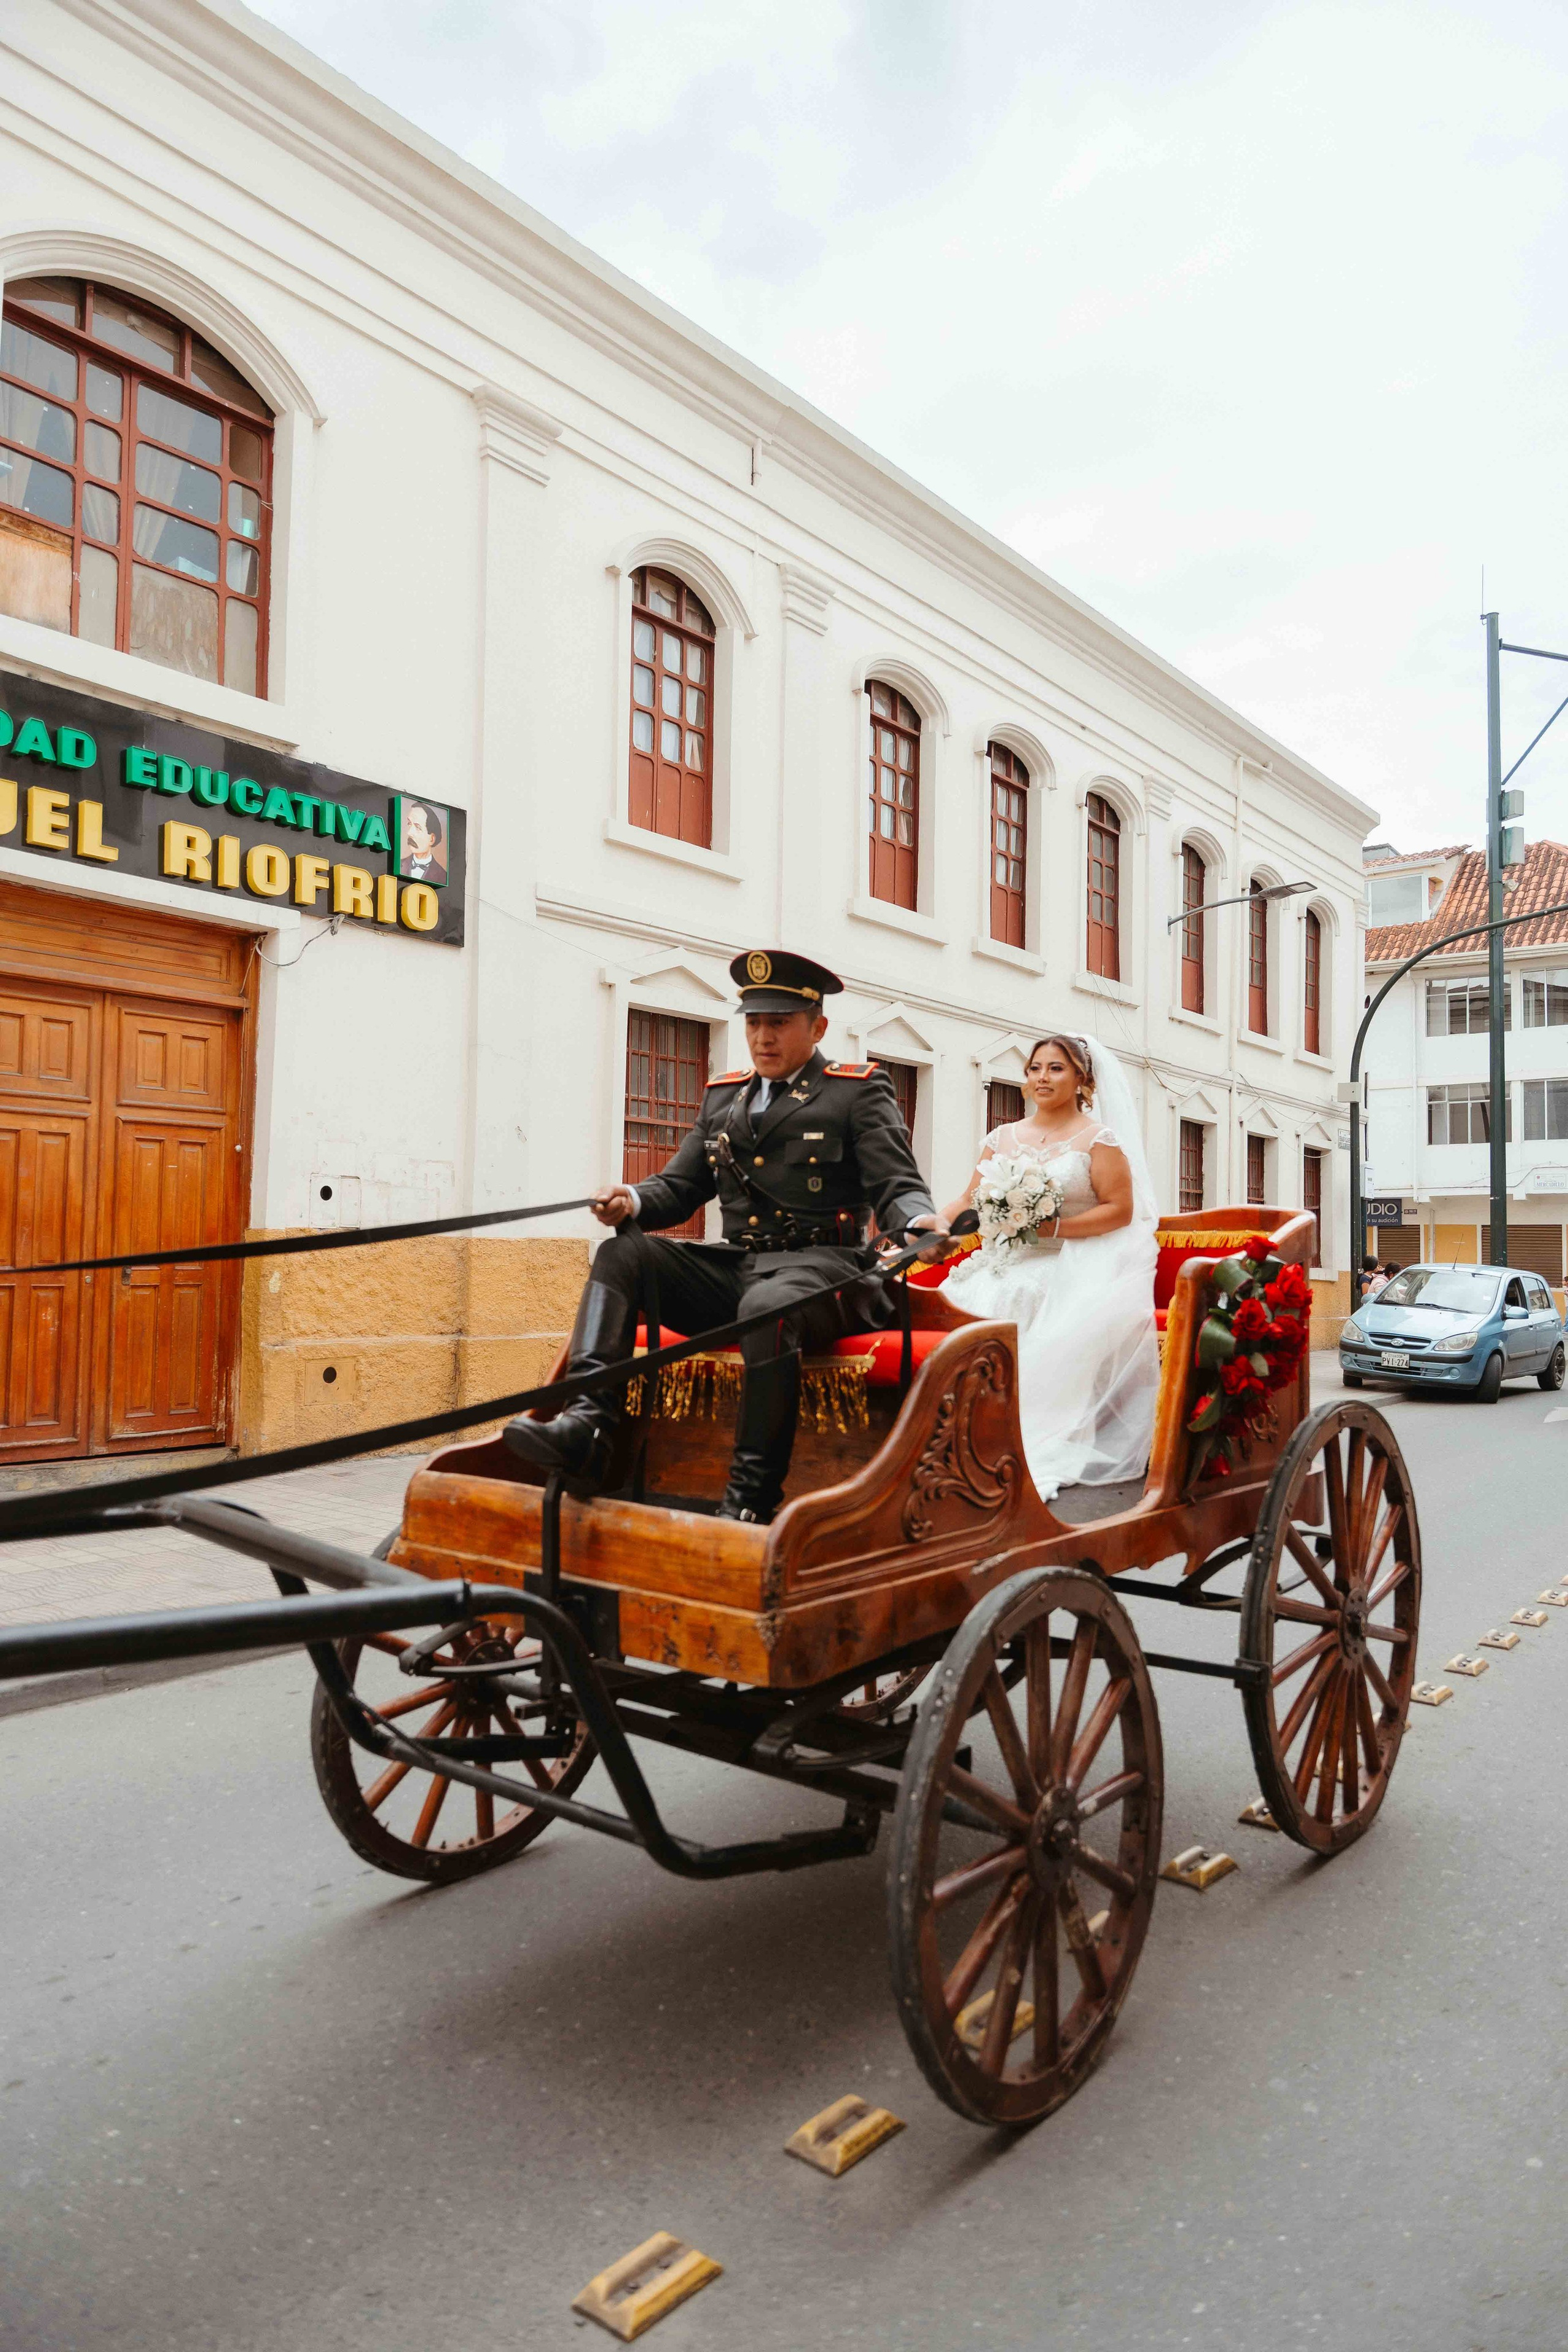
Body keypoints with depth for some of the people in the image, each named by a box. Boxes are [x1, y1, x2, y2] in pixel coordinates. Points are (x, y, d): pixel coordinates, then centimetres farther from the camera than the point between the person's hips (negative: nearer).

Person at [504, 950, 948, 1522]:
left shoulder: (860, 1091, 6)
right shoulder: (723, 1096, 21)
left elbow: (897, 1186, -4)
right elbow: (681, 1186, 18)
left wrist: (920, 1223, -28)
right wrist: (633, 1201, -5)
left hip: (822, 1269, -6)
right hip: (733, 1268, 6)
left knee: (767, 1305, -38)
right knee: (620, 1253, -11)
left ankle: (751, 1498, -30)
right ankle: (588, 1424, -26)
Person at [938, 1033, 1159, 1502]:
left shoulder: (1099, 1138, 5)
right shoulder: (1002, 1138, 18)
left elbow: (1120, 1210, -3)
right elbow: (970, 1201, 12)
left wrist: (1053, 1227, -14)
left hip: (1073, 1266, -4)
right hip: (1007, 1263, 4)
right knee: (961, 1305, -24)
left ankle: (1038, 1454, -24)